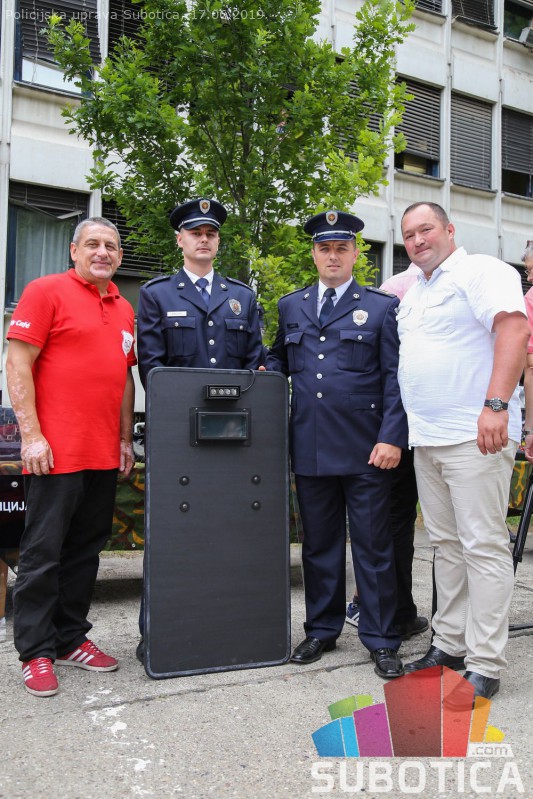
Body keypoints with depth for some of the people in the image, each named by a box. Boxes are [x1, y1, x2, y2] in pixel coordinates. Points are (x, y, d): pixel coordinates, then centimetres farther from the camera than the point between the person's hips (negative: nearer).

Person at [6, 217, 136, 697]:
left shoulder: (124, 310, 16)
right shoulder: (46, 292, -3)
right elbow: (18, 363, -8)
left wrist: (125, 439, 15)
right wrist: (31, 435, -14)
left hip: (105, 456, 7)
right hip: (56, 452, -6)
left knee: (86, 551, 13)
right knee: (43, 554, 2)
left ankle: (70, 640, 26)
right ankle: (36, 653, 15)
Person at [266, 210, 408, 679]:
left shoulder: (382, 306, 4)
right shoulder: (291, 306, 15)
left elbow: (395, 377, -2)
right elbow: (279, 359, 25)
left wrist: (392, 438, -11)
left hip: (366, 451, -3)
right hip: (310, 449, 4)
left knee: (373, 547, 5)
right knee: (319, 544, 13)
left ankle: (381, 640, 18)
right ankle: (322, 630, 28)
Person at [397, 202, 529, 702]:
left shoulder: (482, 271, -4)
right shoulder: (412, 294, 21)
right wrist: (402, 428, 19)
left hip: (475, 436, -8)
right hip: (426, 440, 8)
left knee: (483, 547, -5)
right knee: (447, 545, 13)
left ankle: (485, 667, 3)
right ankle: (449, 646, 24)